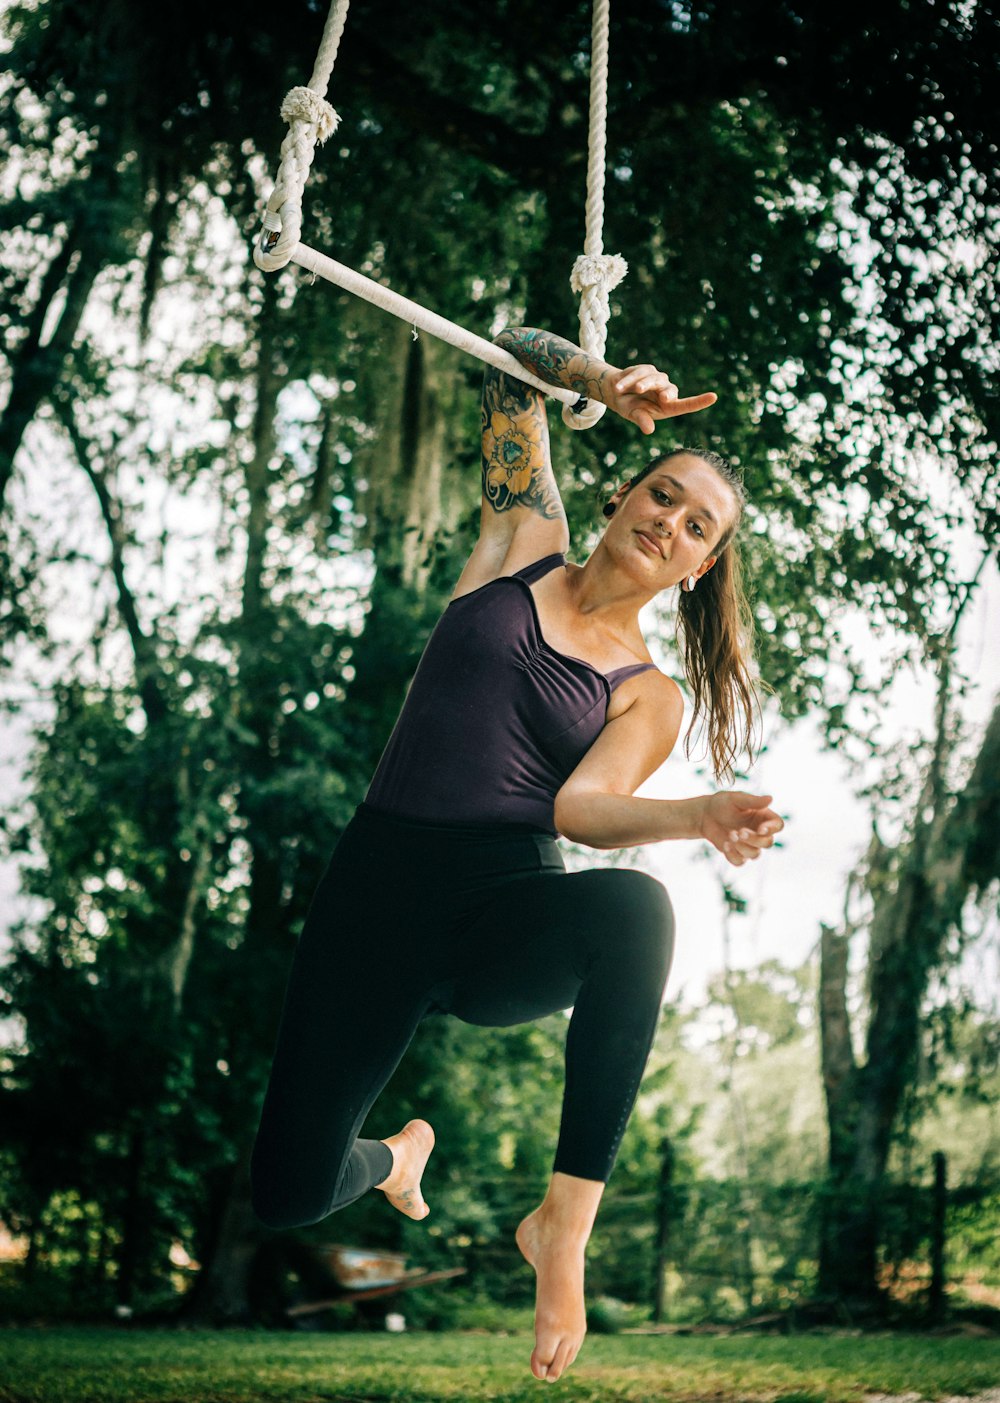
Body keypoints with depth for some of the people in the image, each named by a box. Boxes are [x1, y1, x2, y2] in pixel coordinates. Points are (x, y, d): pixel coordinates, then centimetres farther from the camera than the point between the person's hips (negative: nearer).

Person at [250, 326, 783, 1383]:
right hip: (379, 884, 1)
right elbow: (512, 356, 20)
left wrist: (699, 814, -25)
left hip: (509, 903, -1)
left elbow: (581, 806, -8)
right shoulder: (524, 544, 15)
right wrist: (604, 382, 2)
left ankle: (565, 1225, -27)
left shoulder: (650, 693, 12)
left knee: (634, 907, -39)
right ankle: (397, 1156, 32)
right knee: (287, 1198, -8)